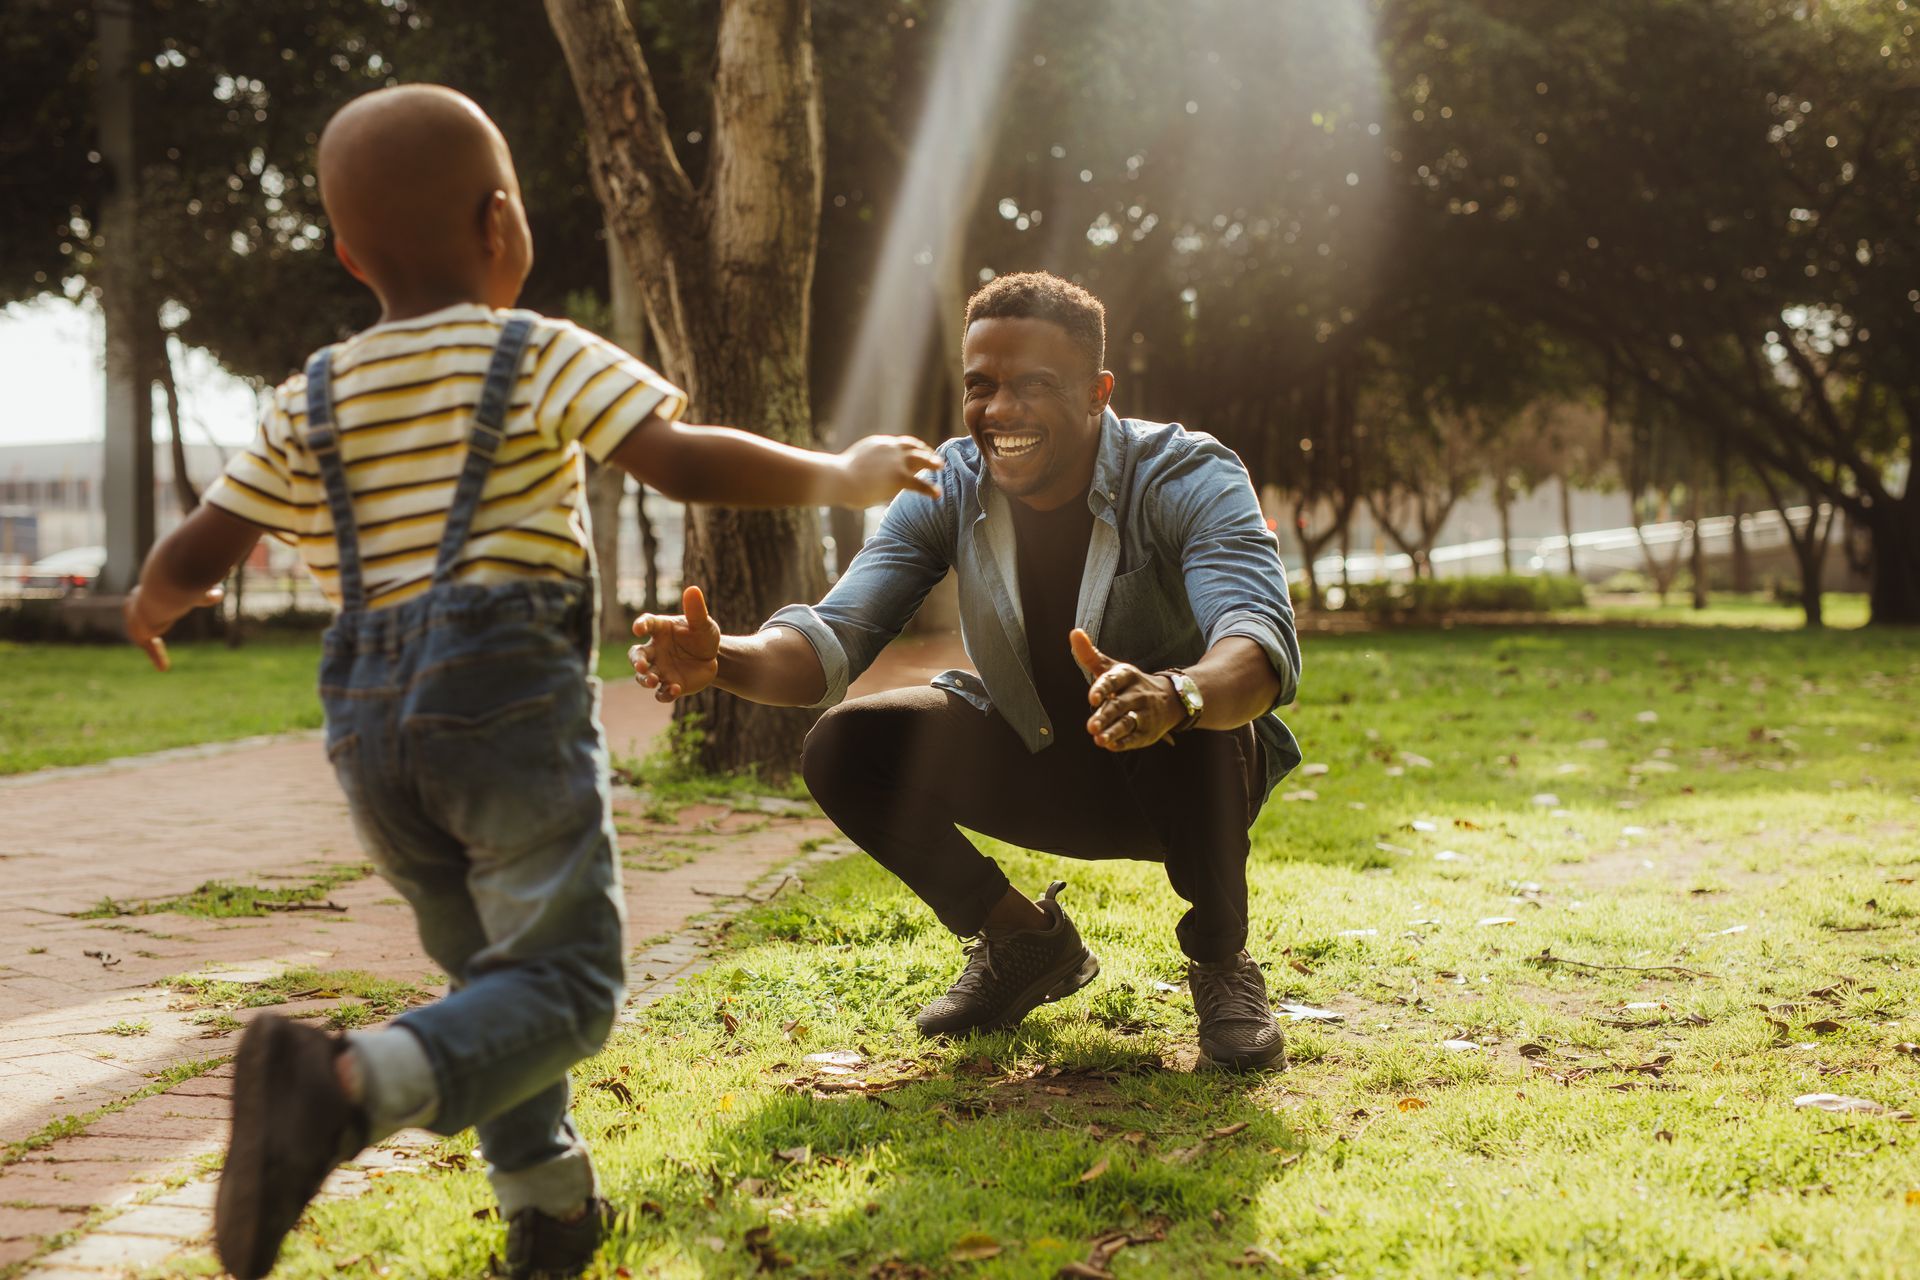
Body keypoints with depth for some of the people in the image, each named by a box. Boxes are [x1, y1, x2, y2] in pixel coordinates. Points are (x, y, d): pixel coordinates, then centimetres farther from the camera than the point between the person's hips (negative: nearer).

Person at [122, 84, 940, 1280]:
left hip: (373, 722, 6)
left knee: (491, 973, 21)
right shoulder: (541, 356, -2)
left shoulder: (313, 404, 12)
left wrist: (154, 605, 36)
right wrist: (841, 475, -2)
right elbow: (681, 460, -14)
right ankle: (348, 1086, -31)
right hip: (510, 698, -6)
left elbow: (191, 557, 13)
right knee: (564, 981, -8)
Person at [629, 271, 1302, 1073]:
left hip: (1190, 775, -4)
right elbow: (836, 637, -20)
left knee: (1184, 720, -38)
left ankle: (1221, 961, -8)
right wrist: (723, 659, -43)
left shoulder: (1188, 479, -24)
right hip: (1039, 768, 4)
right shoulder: (950, 488, -12)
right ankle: (1026, 945, 8)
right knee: (847, 747, -16)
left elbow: (1263, 644, -42)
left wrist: (1174, 696, -66)